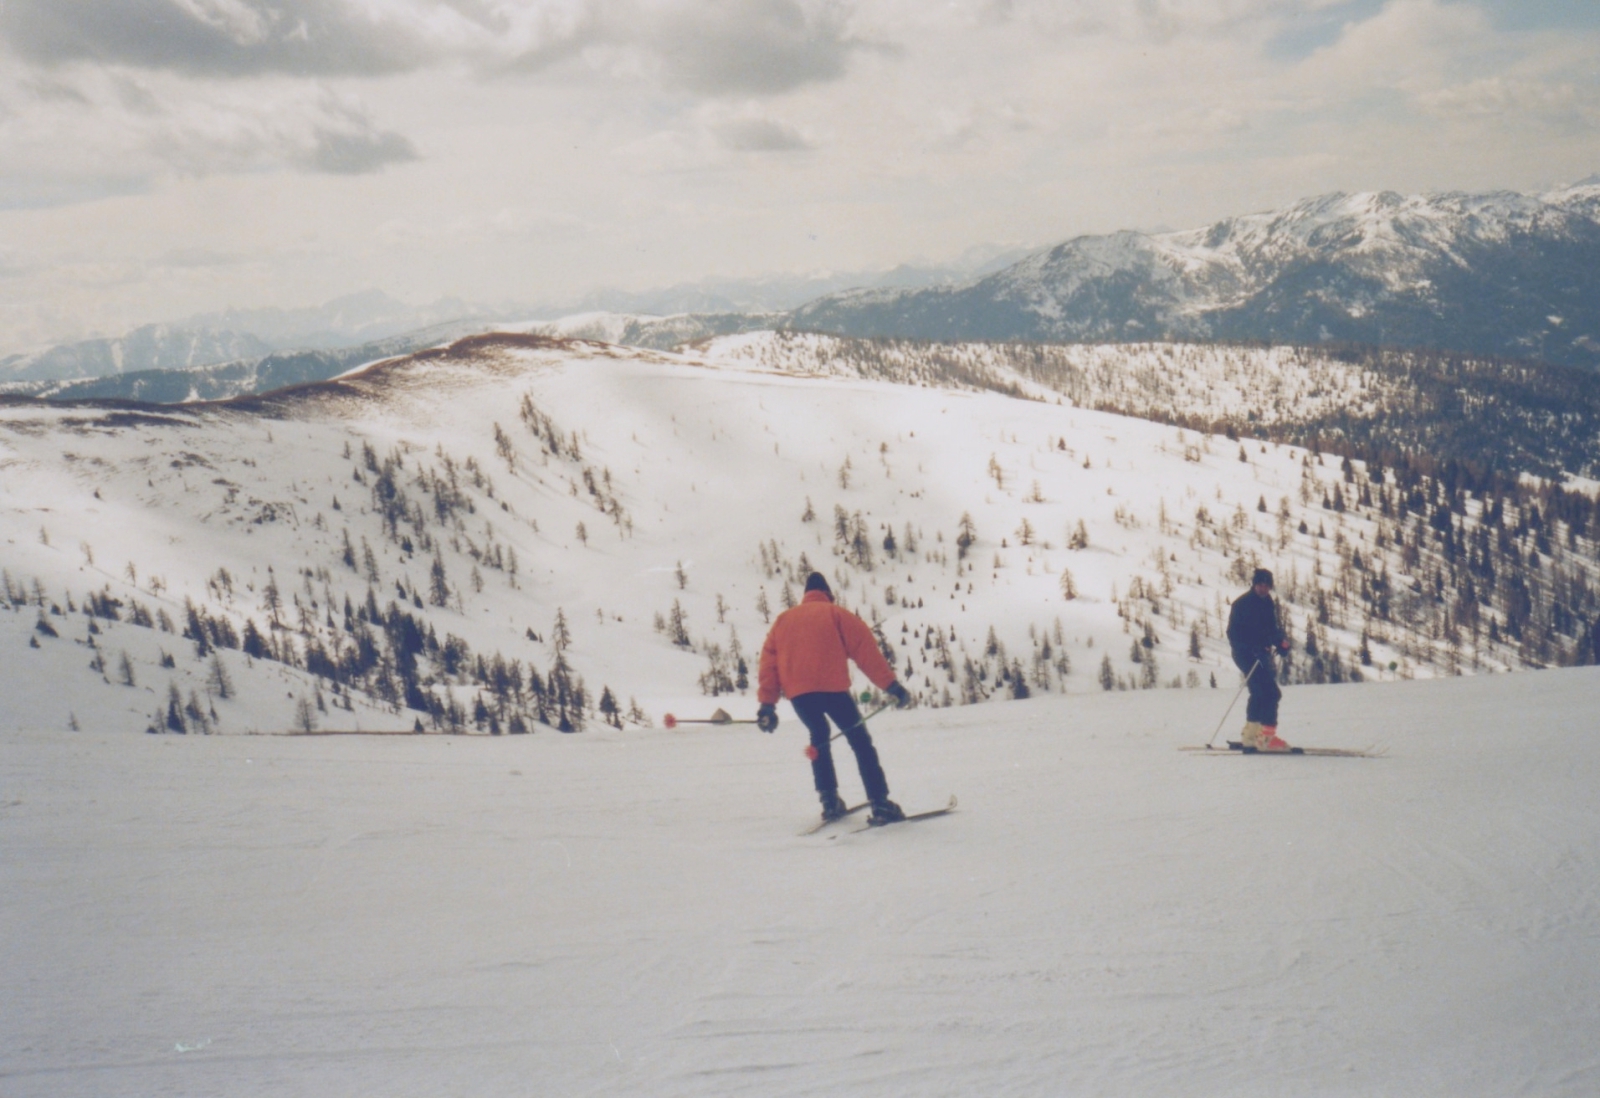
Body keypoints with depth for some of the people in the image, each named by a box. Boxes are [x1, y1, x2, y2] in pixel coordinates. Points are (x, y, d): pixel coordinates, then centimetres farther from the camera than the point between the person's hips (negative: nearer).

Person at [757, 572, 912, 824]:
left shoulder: (784, 619, 22)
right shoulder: (836, 614, 11)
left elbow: (769, 661, 14)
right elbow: (865, 649, 2)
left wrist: (767, 703, 12)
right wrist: (891, 685, 1)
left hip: (797, 692, 4)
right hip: (831, 686, -4)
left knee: (819, 738, 26)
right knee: (860, 741, 4)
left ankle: (830, 801, 17)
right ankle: (880, 804, -7)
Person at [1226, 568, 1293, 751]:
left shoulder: (1268, 604, 12)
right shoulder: (1242, 604, -12)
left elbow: (1273, 628, 20)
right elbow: (1234, 633, -15)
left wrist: (1281, 641, -1)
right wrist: (1254, 648, -26)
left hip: (1262, 654, 9)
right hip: (1246, 654, -9)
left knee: (1259, 693, 17)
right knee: (1270, 692, -17)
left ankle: (1251, 734, 28)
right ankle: (1266, 736, -18)